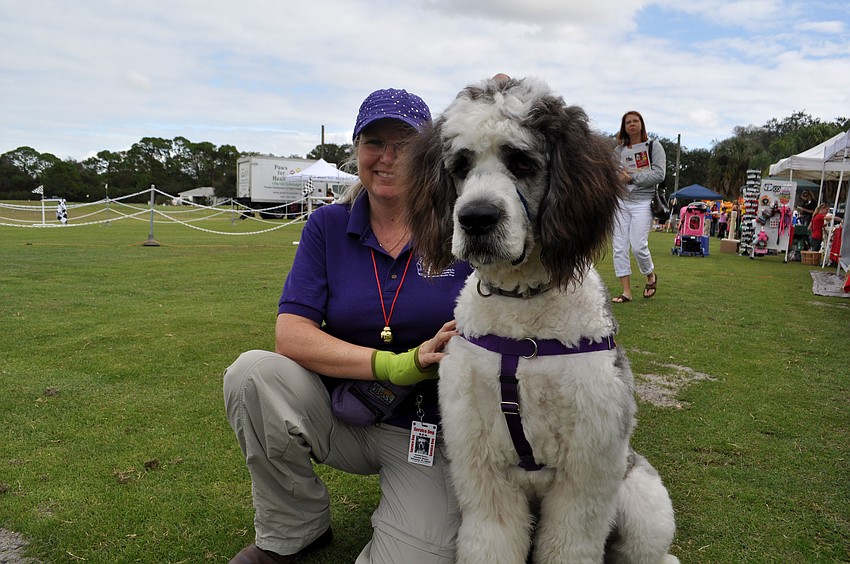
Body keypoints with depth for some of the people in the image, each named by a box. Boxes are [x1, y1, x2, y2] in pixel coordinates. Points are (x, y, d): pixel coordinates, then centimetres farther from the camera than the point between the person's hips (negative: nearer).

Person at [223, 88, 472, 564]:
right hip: (342, 414, 3)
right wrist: (392, 365, -24)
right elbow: (291, 334, -12)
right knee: (252, 373, -23)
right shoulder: (328, 227, -1)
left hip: (430, 430, -2)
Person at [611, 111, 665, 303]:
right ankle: (626, 291, 6)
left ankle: (651, 276, 20)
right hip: (621, 201, 4)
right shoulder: (620, 150, 12)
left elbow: (659, 174, -8)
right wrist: (619, 176, -11)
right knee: (619, 247, -2)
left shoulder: (653, 146, 2)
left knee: (638, 246, -11)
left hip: (642, 202, -4)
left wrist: (633, 177, -11)